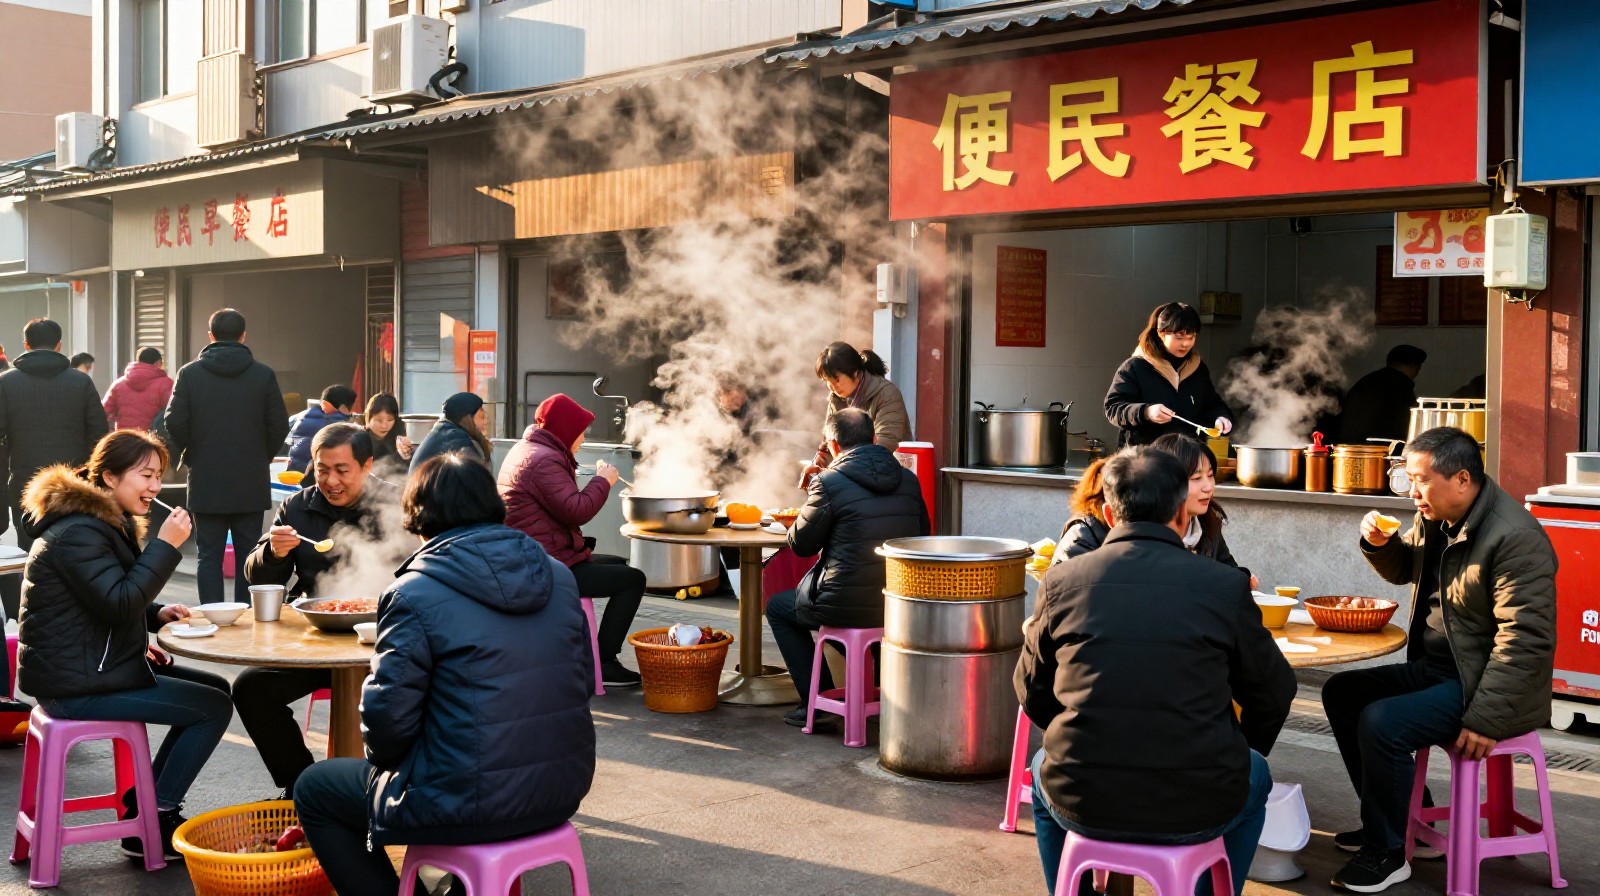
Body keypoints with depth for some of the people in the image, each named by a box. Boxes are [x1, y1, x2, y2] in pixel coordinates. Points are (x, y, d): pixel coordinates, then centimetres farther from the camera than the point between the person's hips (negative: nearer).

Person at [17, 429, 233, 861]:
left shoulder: (107, 523, 15)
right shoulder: (78, 533, -18)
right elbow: (118, 605, -25)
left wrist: (157, 614, 5)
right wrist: (165, 545, -24)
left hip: (97, 665, 11)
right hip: (77, 685, -11)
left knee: (217, 689, 13)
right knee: (214, 707, -10)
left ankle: (148, 802, 16)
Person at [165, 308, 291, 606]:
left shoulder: (189, 373, -3)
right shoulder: (263, 374, -3)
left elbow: (175, 424, -5)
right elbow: (279, 425, -3)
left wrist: (191, 457, 11)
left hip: (206, 481, 0)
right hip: (251, 482, 0)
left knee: (209, 554, 6)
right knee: (248, 555, 7)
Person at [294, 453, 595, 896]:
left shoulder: (414, 594, -14)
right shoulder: (558, 575, 3)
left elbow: (387, 715, -14)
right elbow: (582, 682, 8)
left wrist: (383, 759, 7)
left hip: (469, 804, -6)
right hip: (564, 791, 7)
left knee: (314, 790, 18)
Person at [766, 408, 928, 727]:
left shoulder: (829, 482, -12)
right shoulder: (908, 480, 4)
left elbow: (801, 544, -3)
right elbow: (922, 534, 15)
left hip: (848, 605, -6)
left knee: (778, 607, 22)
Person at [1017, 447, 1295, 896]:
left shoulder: (1062, 580, -2)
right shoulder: (1225, 585, -5)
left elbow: (1033, 693, 10)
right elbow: (1273, 692, 7)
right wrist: (1245, 752, 28)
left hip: (1081, 806, 1)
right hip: (1197, 810, 0)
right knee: (1255, 776, 33)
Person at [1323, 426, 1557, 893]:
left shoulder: (1515, 538, -24)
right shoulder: (1435, 518, 4)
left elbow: (1525, 641, -27)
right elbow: (1403, 569, 24)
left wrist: (1486, 721, -28)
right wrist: (1380, 543, -1)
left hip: (1481, 682, -10)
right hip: (1433, 669, 10)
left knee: (1380, 724, -25)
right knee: (1341, 693, 11)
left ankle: (1389, 852, -6)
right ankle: (1400, 818, 20)